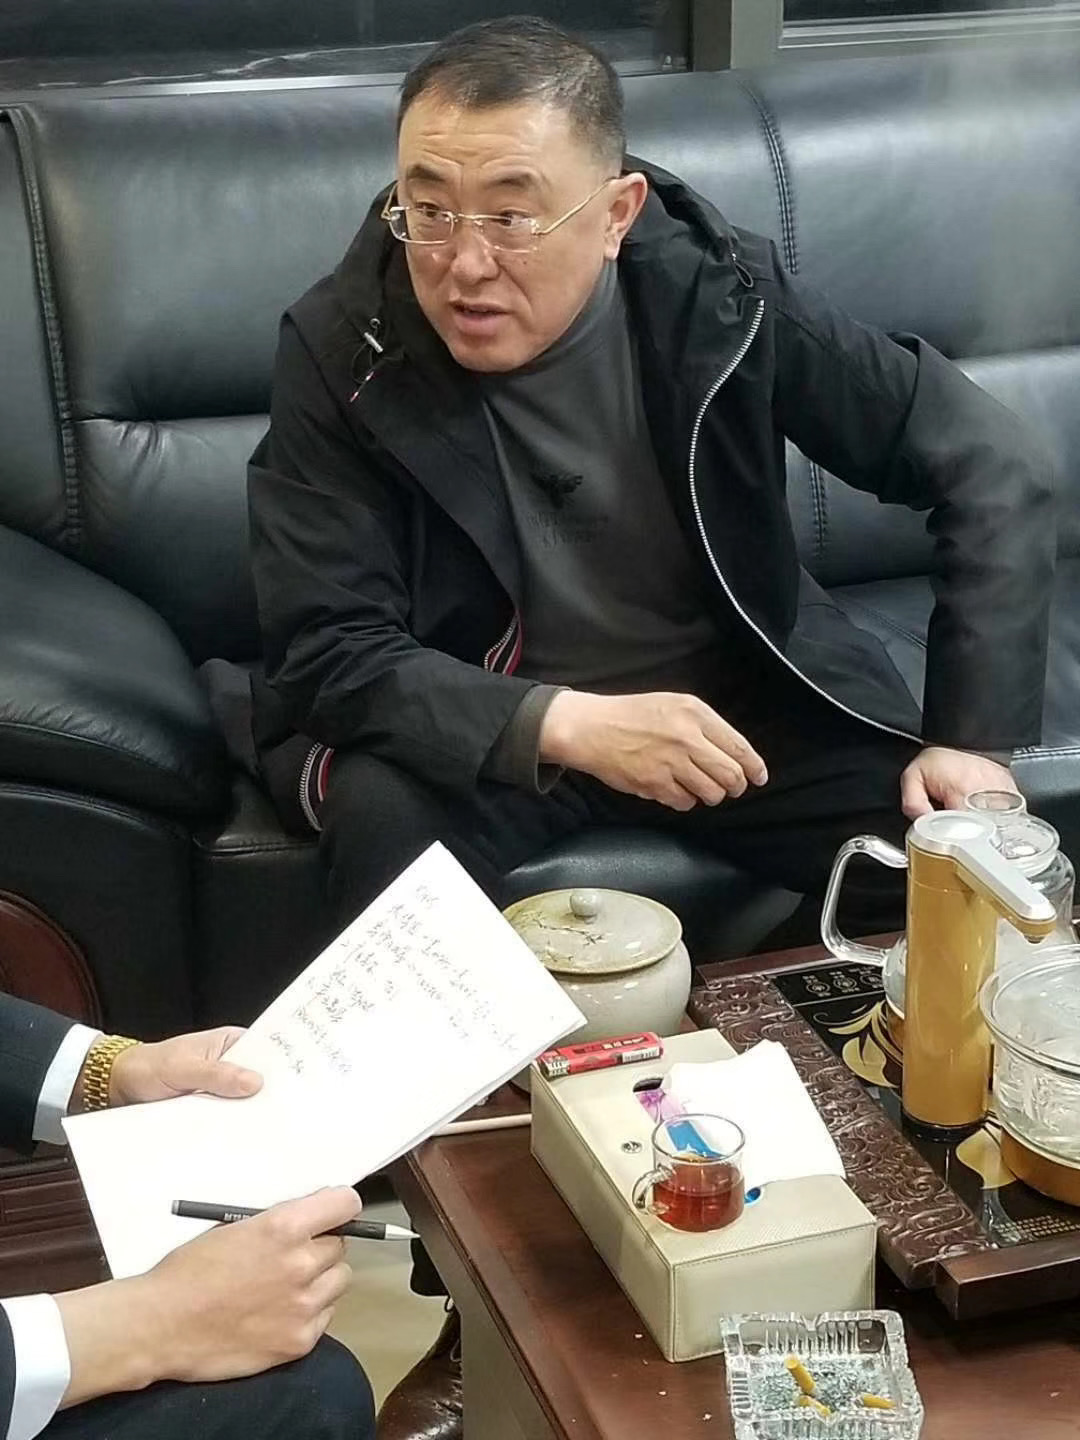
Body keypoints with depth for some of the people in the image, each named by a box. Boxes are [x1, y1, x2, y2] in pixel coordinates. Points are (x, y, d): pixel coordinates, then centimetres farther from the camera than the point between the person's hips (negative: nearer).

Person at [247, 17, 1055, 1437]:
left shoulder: (717, 290, -17)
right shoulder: (338, 348, -20)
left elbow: (993, 467, -9)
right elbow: (326, 652, -20)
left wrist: (976, 737, -17)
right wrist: (564, 725, -35)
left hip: (738, 690, 2)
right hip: (469, 716, -1)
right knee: (382, 823, -34)